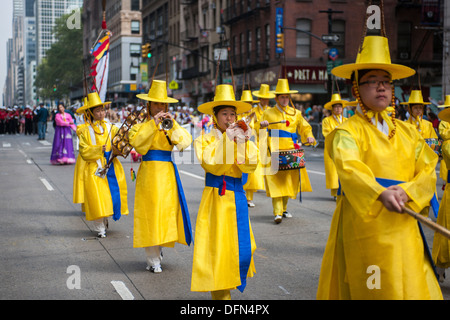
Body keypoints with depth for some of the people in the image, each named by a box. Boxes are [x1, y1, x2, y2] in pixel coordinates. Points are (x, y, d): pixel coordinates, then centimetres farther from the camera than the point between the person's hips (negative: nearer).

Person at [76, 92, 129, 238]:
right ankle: (100, 228, 1)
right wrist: (99, 149, -20)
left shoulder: (111, 128, 9)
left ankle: (106, 219, 27)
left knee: (113, 193, 3)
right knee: (97, 196, -6)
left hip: (111, 167, 3)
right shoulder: (85, 131, 1)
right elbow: (84, 152, -7)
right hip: (95, 168, -3)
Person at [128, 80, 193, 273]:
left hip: (168, 173, 3)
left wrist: (173, 125, -14)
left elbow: (185, 142, -4)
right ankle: (153, 260, 1)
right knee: (150, 212, -5)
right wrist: (153, 124, -18)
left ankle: (159, 247, 29)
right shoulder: (141, 126, 5)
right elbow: (137, 144, -16)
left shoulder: (171, 126, 13)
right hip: (149, 173, -3)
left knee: (166, 209, 4)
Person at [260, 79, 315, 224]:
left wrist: (309, 136, -2)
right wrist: (262, 126, -17)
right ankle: (277, 213, -15)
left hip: (292, 154, 3)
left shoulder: (296, 114, 12)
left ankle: (283, 208, 24)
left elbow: (305, 127, 19)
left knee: (289, 181, 7)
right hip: (274, 154, -3)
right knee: (276, 181, -11)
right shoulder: (268, 113, 5)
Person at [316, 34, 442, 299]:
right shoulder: (348, 132, -3)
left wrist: (406, 192, -16)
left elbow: (428, 170, 5)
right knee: (374, 288, -3)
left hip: (404, 225, 5)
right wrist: (381, 194, -40)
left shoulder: (407, 131, 14)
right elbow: (349, 168, -22)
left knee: (414, 287, 4)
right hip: (365, 222, -5)